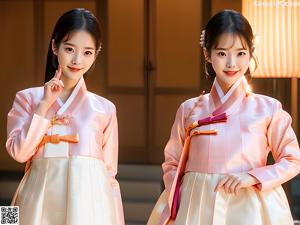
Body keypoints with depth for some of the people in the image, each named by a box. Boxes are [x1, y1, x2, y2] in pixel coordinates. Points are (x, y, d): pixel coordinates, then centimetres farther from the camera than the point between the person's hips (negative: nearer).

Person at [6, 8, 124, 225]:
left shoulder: (105, 109, 4)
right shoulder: (28, 98, 4)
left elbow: (109, 173, 7)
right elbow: (19, 152, -7)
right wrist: (44, 105, -9)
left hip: (89, 201, 0)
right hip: (41, 200, 0)